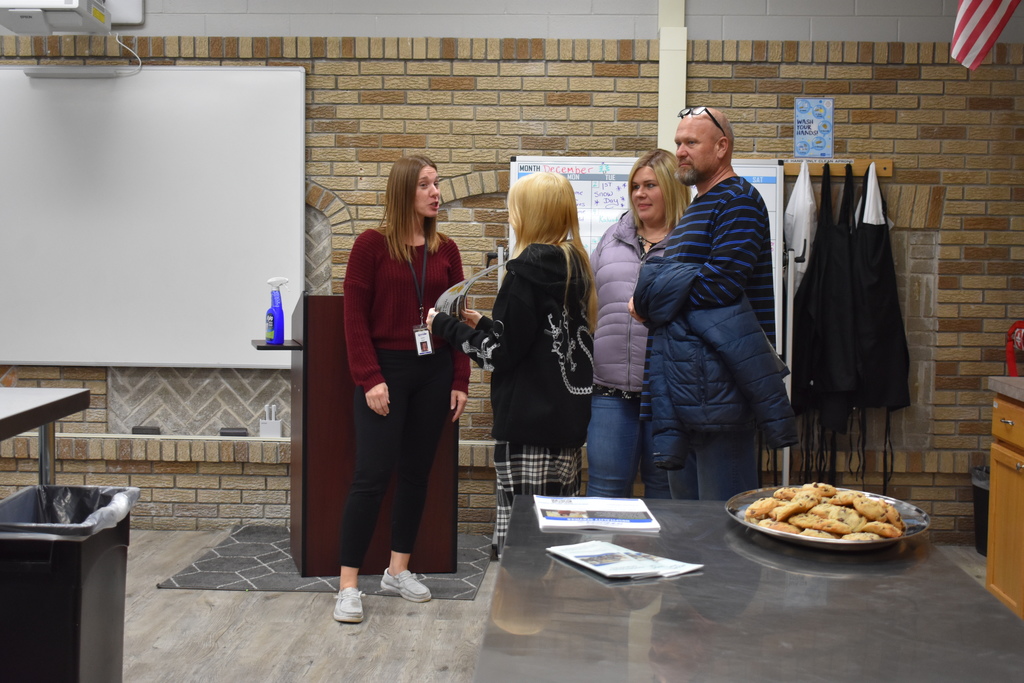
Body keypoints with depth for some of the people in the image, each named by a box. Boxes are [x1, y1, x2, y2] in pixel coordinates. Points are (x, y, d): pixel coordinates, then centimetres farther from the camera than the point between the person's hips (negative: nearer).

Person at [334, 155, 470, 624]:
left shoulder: (445, 250, 7)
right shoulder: (372, 245, -4)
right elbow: (355, 317, -7)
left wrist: (460, 381, 3)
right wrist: (369, 379, -14)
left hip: (434, 373, 5)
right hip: (385, 371, -4)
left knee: (416, 473, 10)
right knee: (372, 476, -5)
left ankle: (398, 570, 24)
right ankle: (349, 585, 2)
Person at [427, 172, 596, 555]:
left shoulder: (528, 267, -12)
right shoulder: (574, 261, 12)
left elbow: (500, 353, -12)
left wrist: (443, 325, -1)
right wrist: (485, 325, 22)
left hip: (529, 422, -9)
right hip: (568, 419, 9)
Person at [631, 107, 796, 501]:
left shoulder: (737, 200, -8)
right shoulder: (697, 209, 23)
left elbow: (722, 282, -20)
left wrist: (649, 302, -9)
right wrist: (649, 301, 5)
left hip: (720, 389, -10)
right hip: (685, 387, 10)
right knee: (685, 511, 15)